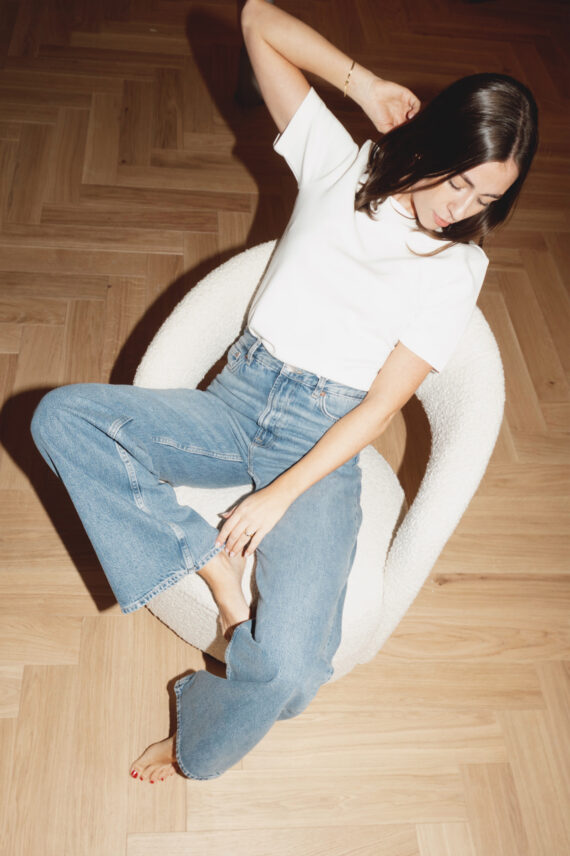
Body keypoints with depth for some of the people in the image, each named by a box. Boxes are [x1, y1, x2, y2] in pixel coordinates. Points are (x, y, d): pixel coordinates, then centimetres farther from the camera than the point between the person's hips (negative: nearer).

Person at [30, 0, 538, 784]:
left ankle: (198, 750, 9)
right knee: (62, 416, -19)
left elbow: (382, 405, -8)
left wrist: (280, 495, -14)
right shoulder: (339, 163, 4)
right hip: (237, 401, 4)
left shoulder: (458, 267, -2)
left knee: (287, 662, -25)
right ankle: (213, 568, -19)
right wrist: (360, 80, -4)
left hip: (322, 441, -3)